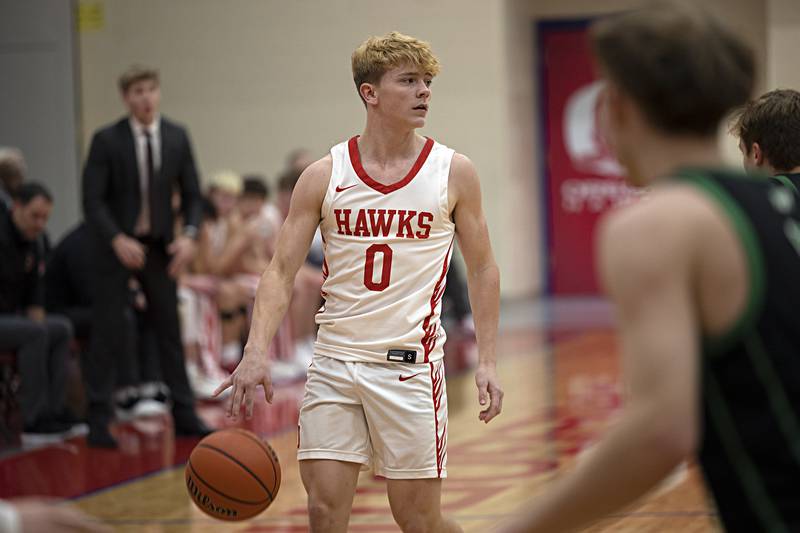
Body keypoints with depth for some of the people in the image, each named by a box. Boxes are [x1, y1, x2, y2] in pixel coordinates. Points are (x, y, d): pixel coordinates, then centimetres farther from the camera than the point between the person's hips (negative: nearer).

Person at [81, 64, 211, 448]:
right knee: (107, 332, -2)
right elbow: (93, 200, -10)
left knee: (170, 329, 7)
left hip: (161, 246, 3)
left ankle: (184, 415, 15)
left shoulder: (177, 138, 1)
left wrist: (189, 234, -11)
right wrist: (118, 240, -23)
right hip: (117, 246, -3)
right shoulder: (107, 140, -9)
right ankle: (98, 421, 4)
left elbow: (191, 194, 5)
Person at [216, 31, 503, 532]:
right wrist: (257, 351, -17)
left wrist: (488, 361, -1)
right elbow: (282, 272, -2)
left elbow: (482, 269, 7)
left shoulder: (453, 173, -1)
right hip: (335, 360, 1)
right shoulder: (324, 176, -1)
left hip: (409, 364, -1)